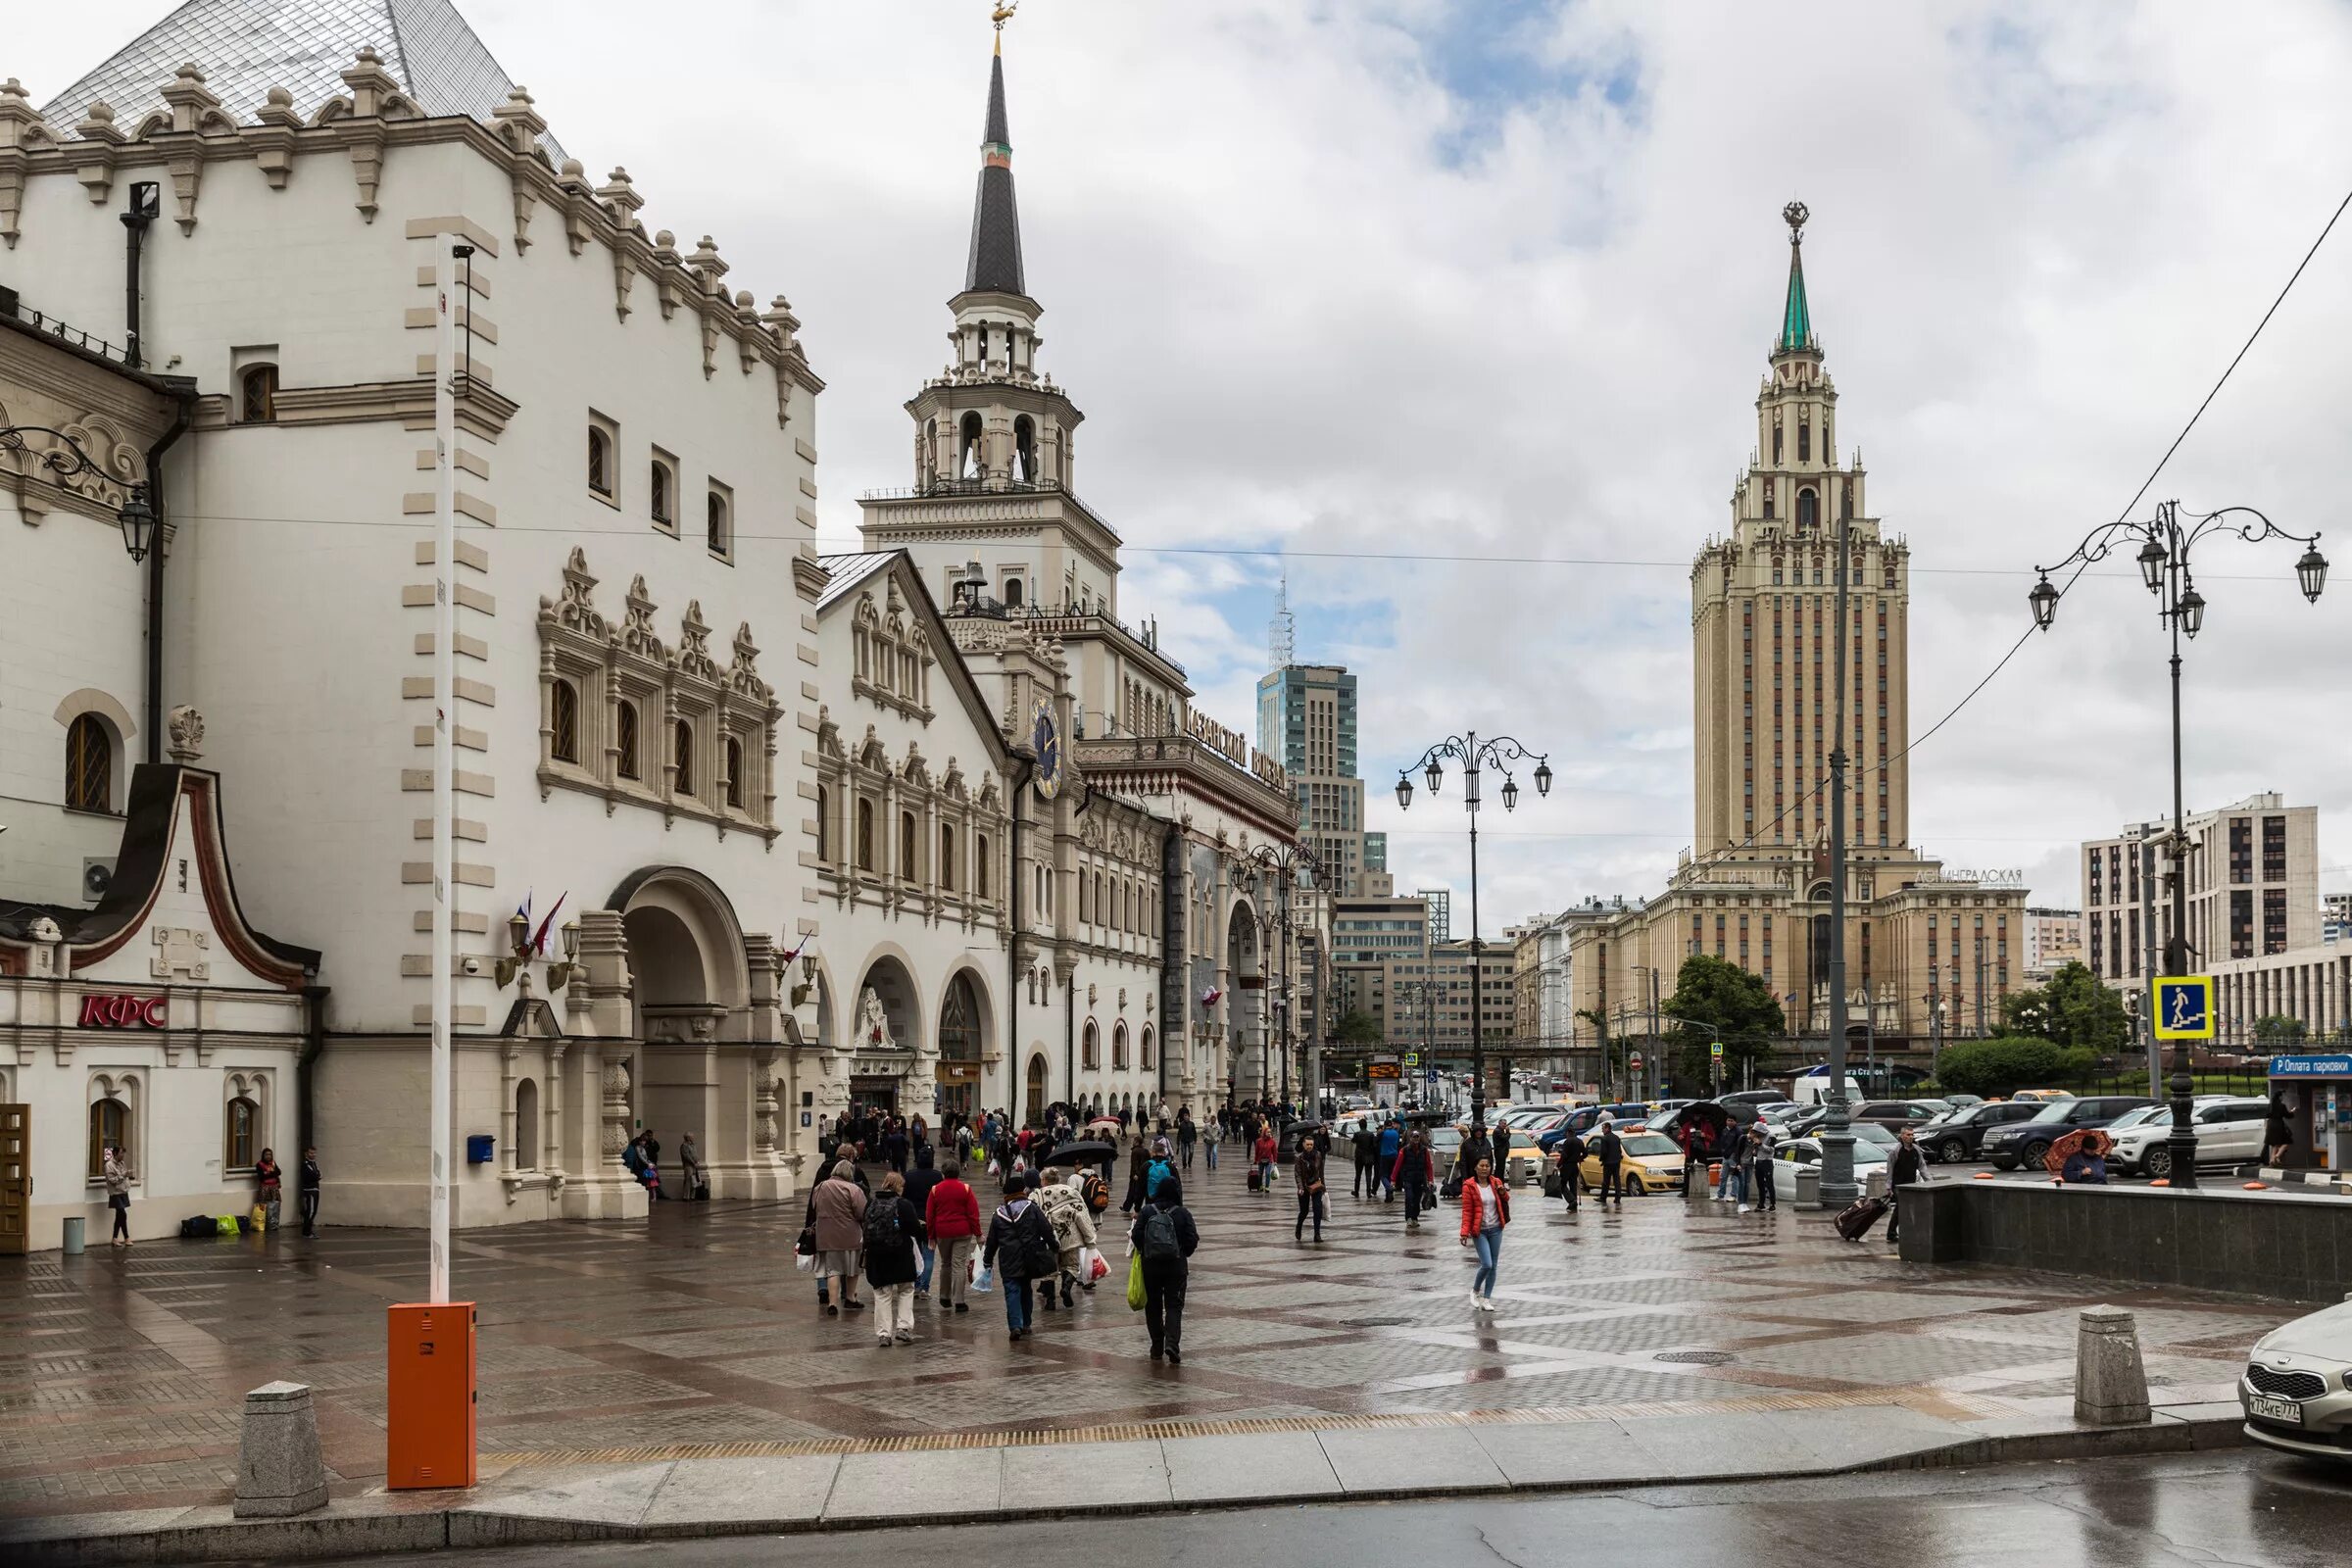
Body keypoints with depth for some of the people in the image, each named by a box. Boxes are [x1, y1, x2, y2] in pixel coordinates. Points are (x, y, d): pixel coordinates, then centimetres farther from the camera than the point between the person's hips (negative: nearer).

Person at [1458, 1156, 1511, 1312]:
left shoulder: (1496, 1182, 3)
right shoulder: (1469, 1186, -9)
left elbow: (1504, 1202, 18)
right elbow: (1467, 1211, -9)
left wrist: (1504, 1193, -5)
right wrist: (1465, 1232, -16)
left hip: (1496, 1229, 5)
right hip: (1479, 1230, -5)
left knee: (1493, 1266, 6)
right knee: (1486, 1265, -13)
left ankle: (1486, 1298, 16)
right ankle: (1475, 1290, 13)